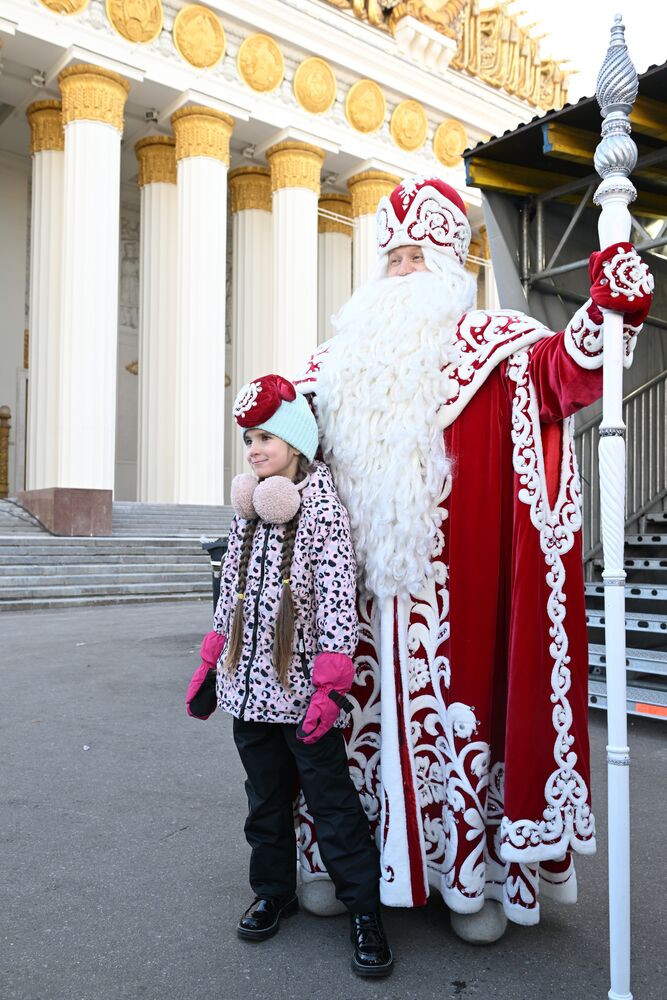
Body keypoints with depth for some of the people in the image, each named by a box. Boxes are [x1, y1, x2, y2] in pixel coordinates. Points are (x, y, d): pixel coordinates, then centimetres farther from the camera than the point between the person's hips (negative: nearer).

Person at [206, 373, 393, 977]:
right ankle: (274, 892, 34)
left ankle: (365, 909, 17)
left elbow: (339, 598, -16)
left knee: (331, 800, 2)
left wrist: (330, 685, -20)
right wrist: (211, 665, 17)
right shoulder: (249, 508, 9)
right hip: (250, 685, 6)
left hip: (302, 690, -6)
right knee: (265, 798, 17)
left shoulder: (322, 504, -10)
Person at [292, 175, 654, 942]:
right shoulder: (346, 351, 16)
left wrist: (603, 317, -31)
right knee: (358, 703, 10)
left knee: (456, 703, 2)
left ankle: (471, 873, 20)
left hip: (447, 582, -3)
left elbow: (559, 370, -14)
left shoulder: (490, 344, 3)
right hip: (356, 583, 4)